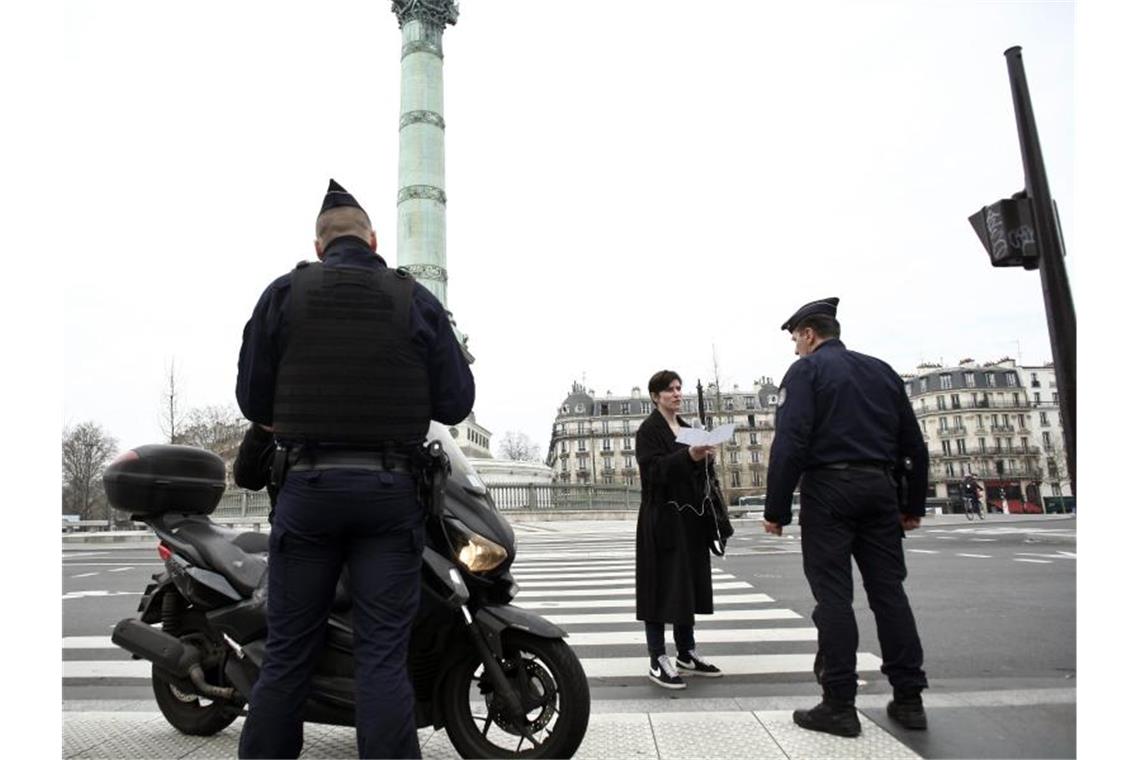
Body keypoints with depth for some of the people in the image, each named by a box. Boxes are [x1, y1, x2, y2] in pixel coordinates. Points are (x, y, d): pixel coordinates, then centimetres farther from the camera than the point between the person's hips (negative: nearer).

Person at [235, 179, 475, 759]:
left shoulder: (284, 293, 2)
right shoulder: (417, 300, 1)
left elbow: (253, 400, 1)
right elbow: (455, 403, -1)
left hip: (307, 484, 1)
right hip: (390, 489, 0)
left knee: (288, 649, 13)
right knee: (383, 655, 4)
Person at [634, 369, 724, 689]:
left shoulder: (686, 428, 16)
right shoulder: (648, 430, -7)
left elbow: (697, 473, 17)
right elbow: (653, 470, -19)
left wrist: (705, 456, -5)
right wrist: (688, 456, -31)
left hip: (689, 518, 8)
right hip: (662, 519, -7)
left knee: (689, 584, 12)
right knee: (661, 585, -3)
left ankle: (687, 653, 24)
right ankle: (657, 660, 5)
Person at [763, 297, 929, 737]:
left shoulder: (806, 370, -2)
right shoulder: (882, 370, 17)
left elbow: (790, 443, -14)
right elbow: (914, 444, 16)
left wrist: (777, 510, -12)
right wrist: (914, 505, 20)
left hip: (829, 488, -6)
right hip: (880, 487, 6)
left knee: (833, 595, -2)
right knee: (889, 590, 11)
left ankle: (839, 706, 3)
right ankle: (909, 699, 18)